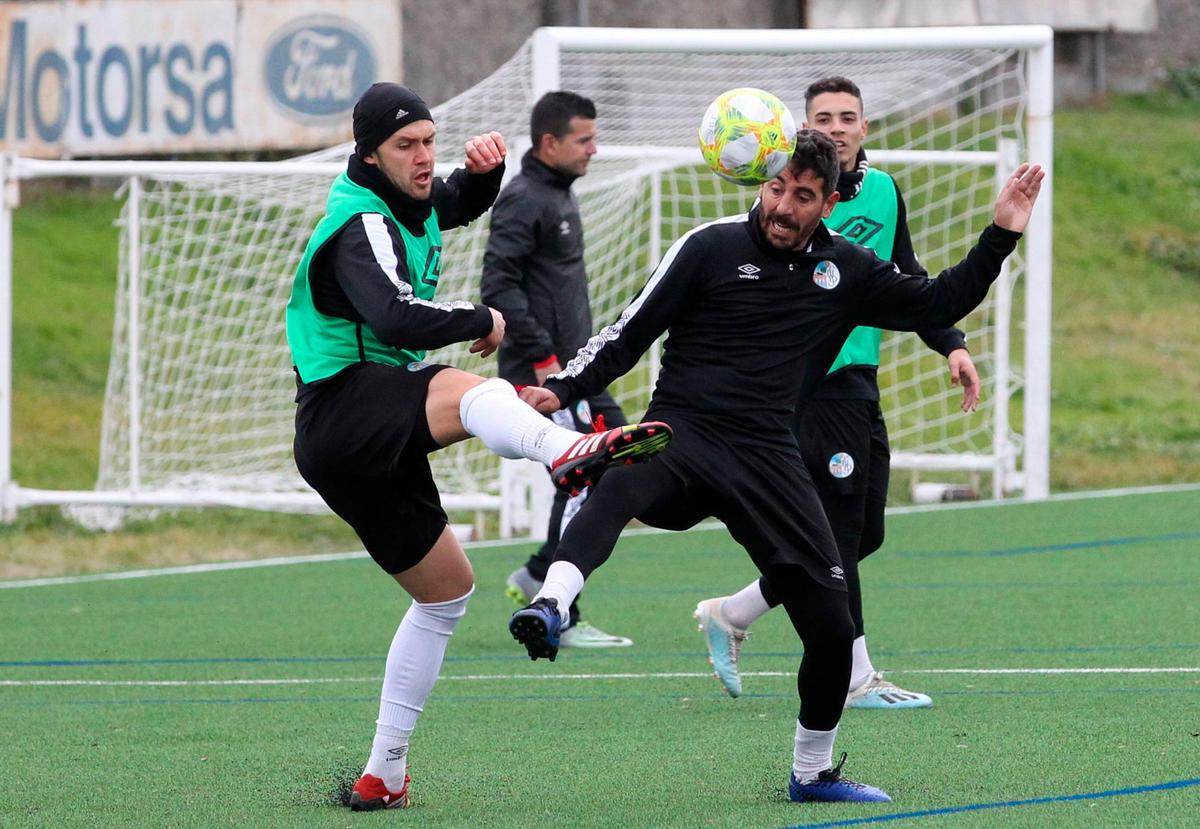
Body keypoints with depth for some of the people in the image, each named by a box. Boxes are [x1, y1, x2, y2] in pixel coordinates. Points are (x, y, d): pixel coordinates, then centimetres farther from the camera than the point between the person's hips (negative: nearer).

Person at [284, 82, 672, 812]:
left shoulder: (407, 205, 15)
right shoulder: (363, 224, -13)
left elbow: (463, 204, 38)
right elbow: (398, 318, -31)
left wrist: (486, 167, 15)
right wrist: (483, 322, -15)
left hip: (373, 443, 11)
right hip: (345, 409, -11)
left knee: (448, 589, 17)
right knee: (473, 394, -39)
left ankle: (384, 776, 22)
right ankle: (569, 451, -77)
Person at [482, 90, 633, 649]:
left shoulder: (559, 195, 17)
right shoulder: (523, 200, -13)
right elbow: (499, 287, -21)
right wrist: (543, 359, -22)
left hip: (572, 367, 10)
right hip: (541, 372, -10)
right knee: (582, 483, -10)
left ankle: (537, 577, 17)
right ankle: (560, 620, -5)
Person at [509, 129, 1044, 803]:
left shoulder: (846, 270, 11)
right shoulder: (711, 247, 1)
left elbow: (937, 304, 19)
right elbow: (630, 334, 4)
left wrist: (1002, 235, 9)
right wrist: (564, 389, -8)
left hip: (768, 457, 4)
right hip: (680, 436, -4)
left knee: (832, 627, 0)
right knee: (618, 489, -41)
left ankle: (813, 772, 21)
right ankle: (549, 609, -61)